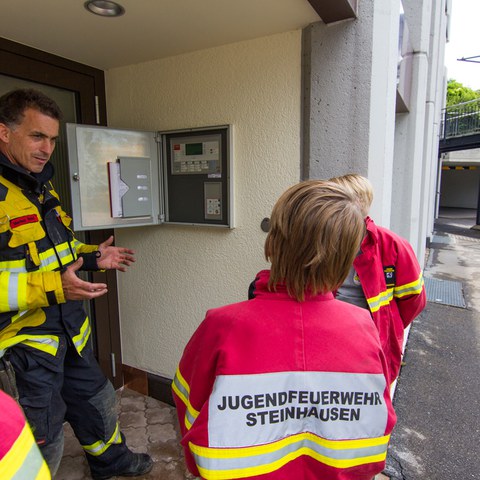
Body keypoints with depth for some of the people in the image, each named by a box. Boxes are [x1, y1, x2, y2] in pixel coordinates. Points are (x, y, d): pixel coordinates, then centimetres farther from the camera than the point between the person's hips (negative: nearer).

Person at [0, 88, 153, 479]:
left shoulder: (40, 187, 10)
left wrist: (92, 257, 6)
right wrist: (48, 287, -33)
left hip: (68, 331, 9)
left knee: (98, 401, 26)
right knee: (43, 446, 10)